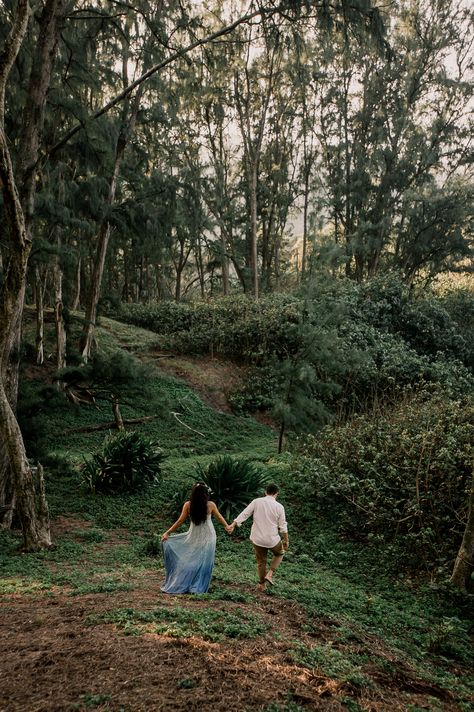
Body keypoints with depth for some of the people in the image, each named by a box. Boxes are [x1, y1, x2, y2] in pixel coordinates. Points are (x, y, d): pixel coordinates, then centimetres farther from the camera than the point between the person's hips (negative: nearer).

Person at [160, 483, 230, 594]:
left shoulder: (188, 505, -10)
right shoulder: (211, 505, -9)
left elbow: (180, 521, -7)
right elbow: (219, 518, 7)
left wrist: (168, 532, 2)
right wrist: (227, 526, 26)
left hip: (193, 538, 1)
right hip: (208, 538, -1)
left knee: (188, 561, 11)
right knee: (204, 562, 8)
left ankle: (176, 586, 15)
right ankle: (197, 588, 10)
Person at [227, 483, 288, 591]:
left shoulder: (257, 502, -4)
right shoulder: (279, 507, -6)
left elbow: (244, 514, -10)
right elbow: (283, 527, -4)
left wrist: (233, 525, -9)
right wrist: (286, 541, 7)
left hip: (257, 539, 2)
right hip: (272, 539, -2)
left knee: (261, 562, 21)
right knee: (279, 553, 28)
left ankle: (262, 585, 31)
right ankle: (269, 574, 15)